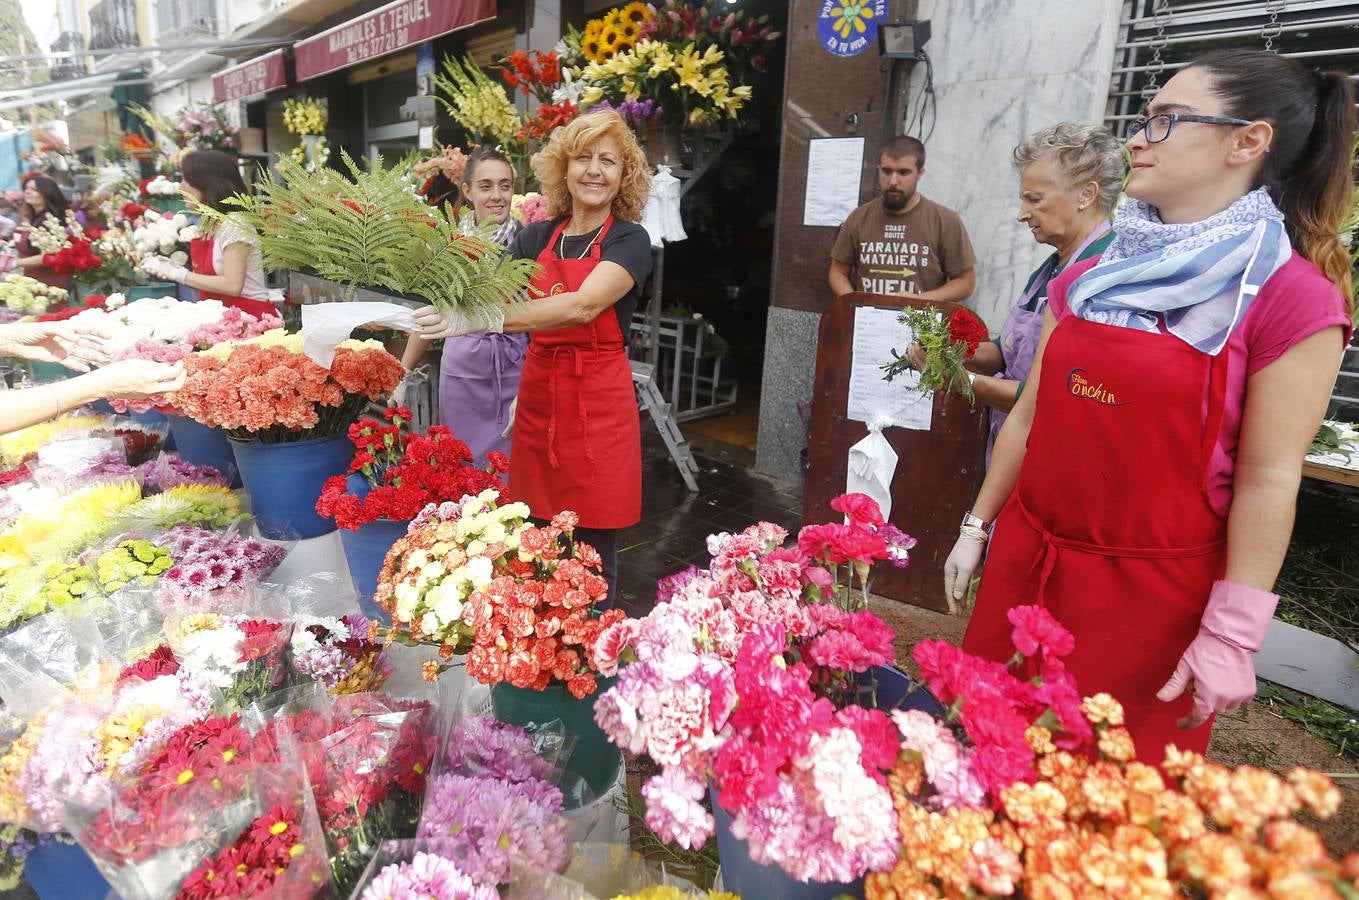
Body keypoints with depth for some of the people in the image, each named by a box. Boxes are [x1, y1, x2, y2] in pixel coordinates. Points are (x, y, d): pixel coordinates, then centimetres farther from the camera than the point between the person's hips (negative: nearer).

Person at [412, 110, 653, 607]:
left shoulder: (630, 240, -7)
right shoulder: (537, 237, 9)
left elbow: (583, 306, -24)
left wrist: (478, 318, -35)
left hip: (598, 400, -4)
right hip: (537, 392, 4)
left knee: (594, 554, 5)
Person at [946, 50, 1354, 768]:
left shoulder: (1292, 298, -10)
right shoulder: (1087, 280, 6)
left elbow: (1268, 480, -11)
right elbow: (1028, 418, 8)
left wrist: (1232, 637, -10)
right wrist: (976, 528, 10)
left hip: (1151, 593, -5)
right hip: (1026, 564, 5)